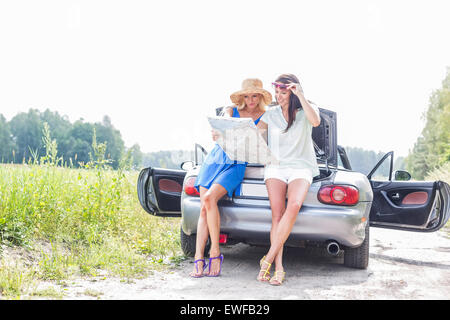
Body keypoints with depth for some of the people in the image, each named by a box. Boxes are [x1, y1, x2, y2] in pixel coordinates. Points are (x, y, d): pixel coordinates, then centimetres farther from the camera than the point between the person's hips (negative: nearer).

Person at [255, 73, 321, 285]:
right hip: (275, 167, 2)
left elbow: (315, 121, -15)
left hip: (301, 167, -2)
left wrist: (300, 95, -16)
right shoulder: (271, 114, 13)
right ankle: (278, 268, -23)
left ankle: (268, 259, -26)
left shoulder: (307, 110, 7)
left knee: (294, 205, -29)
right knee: (277, 214, -19)